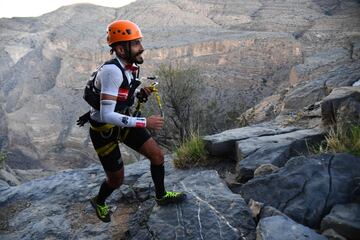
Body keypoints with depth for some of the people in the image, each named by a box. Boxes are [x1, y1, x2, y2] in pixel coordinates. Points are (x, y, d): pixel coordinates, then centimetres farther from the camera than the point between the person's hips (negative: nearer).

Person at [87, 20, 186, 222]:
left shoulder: (131, 66, -5)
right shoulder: (112, 70, -31)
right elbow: (106, 115, -35)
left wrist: (140, 93, -7)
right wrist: (145, 122, -34)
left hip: (122, 121, 7)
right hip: (104, 129, -7)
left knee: (158, 155, 5)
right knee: (117, 179, 7)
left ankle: (162, 196, 29)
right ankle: (99, 202, 41)